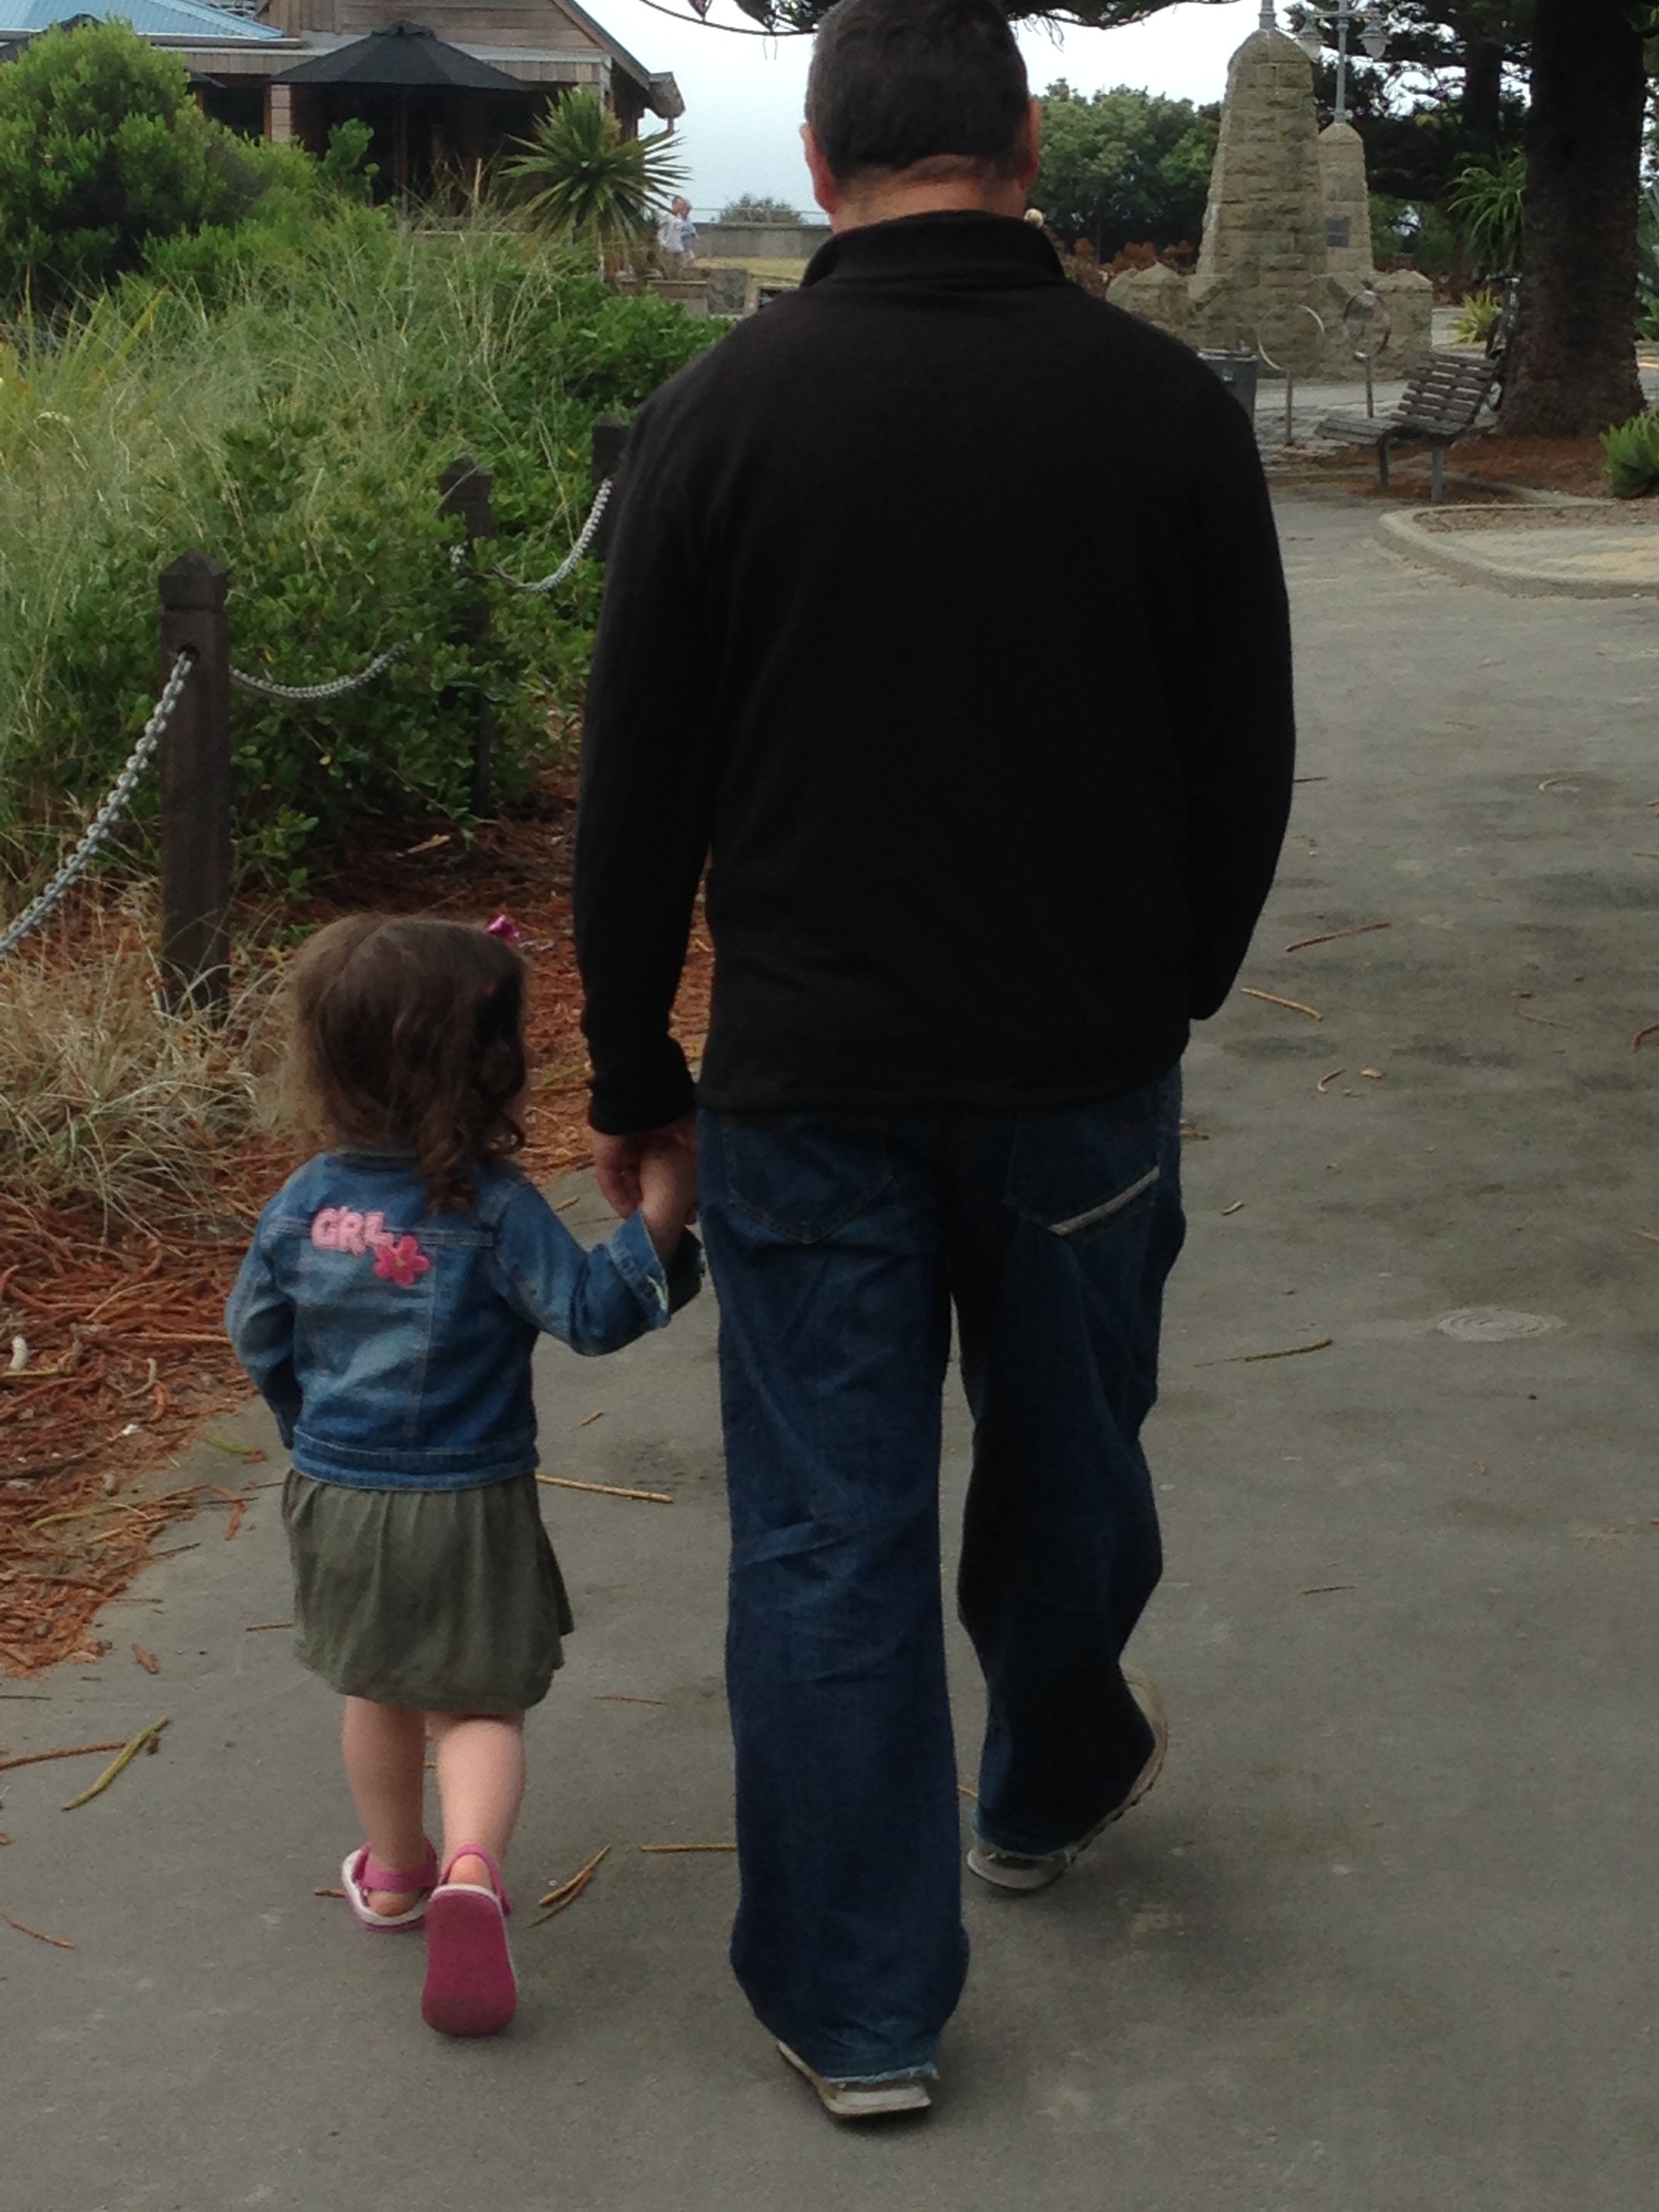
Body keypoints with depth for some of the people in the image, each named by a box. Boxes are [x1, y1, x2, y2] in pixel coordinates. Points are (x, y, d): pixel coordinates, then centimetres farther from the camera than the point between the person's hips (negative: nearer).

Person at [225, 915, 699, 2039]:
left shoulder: (306, 1201, -3)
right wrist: (662, 1209, -22)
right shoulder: (495, 1207, -20)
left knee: (377, 1692, 24)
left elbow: (257, 1331, 8)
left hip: (337, 1494, 4)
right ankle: (472, 1867, -19)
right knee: (478, 1706, 5)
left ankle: (395, 1872, 40)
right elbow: (593, 1311, -21)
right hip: (466, 1505, -4)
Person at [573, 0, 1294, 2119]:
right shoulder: (1168, 406, -5)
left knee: (828, 1537, 7)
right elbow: (1245, 771, 2)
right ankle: (1050, 1787, 48)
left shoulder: (719, 412, -9)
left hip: (809, 1088, -2)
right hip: (1088, 1076, 2)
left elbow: (636, 800, -4)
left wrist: (631, 1073, 8)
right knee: (1069, 1471, 23)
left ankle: (859, 2011, 15)